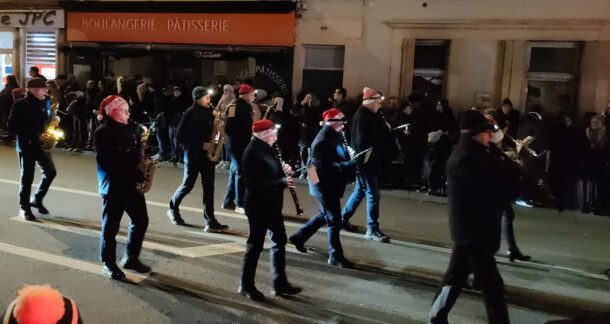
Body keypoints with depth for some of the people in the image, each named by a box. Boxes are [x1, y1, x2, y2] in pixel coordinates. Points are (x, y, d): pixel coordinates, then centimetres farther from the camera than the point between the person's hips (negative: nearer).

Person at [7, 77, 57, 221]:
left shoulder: (44, 103, 7)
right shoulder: (20, 105, -12)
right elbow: (12, 126, -15)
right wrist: (35, 135, -21)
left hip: (41, 144, 6)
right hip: (26, 145, -6)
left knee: (50, 172, 6)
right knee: (27, 177, 0)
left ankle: (37, 200, 25)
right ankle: (24, 208, 15)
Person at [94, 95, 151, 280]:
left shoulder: (128, 129, 12)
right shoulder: (103, 133, -11)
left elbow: (136, 151, 20)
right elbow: (105, 162, -20)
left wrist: (142, 162, -1)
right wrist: (132, 167, -22)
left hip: (132, 183, 7)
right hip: (113, 186, -7)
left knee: (141, 220, 11)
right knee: (111, 226, 4)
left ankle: (131, 258, 26)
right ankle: (108, 264, 18)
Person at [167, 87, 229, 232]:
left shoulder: (209, 112, 9)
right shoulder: (190, 114, -9)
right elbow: (180, 136, -13)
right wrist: (201, 145, -19)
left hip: (208, 154, 5)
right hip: (193, 155, -5)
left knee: (209, 187, -1)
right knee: (188, 185, 4)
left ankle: (210, 221, -1)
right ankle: (173, 209, 31)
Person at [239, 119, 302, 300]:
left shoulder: (266, 149, 9)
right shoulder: (252, 153, -20)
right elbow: (255, 183, -26)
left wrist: (284, 171, -2)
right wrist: (282, 182, -24)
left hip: (271, 205, 10)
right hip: (258, 206, -10)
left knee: (279, 241, 14)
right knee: (256, 244, 2)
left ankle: (280, 283, 25)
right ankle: (246, 285, 18)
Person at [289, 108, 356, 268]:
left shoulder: (336, 137, 8)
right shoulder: (321, 142, -21)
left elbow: (341, 158, 16)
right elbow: (326, 167, -28)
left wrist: (352, 161, -6)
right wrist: (350, 164, -32)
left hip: (332, 184, 10)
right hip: (324, 185, -10)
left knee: (325, 215, 23)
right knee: (334, 220, -3)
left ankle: (299, 237, 39)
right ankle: (335, 256, 10)